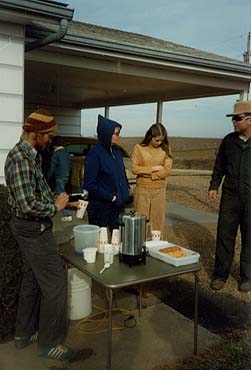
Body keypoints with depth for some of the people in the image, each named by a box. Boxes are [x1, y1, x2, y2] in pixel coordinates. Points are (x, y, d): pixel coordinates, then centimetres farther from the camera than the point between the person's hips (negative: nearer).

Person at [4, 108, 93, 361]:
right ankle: (50, 343, 11)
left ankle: (25, 333, 33)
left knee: (32, 278, 19)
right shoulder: (20, 158, -23)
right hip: (33, 229, -10)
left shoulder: (30, 155, 9)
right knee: (55, 282, -3)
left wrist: (61, 202, 8)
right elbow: (28, 205, -27)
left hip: (31, 227, 10)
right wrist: (55, 208, -13)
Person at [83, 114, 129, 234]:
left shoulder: (117, 151, 7)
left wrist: (125, 190, 7)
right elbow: (89, 184, -17)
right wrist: (110, 197, -15)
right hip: (100, 207, -6)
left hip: (118, 206, 6)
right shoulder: (95, 154, -14)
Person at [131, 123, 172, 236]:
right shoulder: (139, 148, -1)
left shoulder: (165, 149, 2)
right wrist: (154, 168, -12)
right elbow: (134, 168, -9)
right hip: (142, 190, -1)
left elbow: (167, 171, -7)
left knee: (158, 222, 6)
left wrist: (145, 173, -10)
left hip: (159, 190, 1)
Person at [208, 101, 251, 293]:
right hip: (230, 196, 3)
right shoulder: (229, 140, 6)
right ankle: (220, 275, 18)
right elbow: (219, 166, 13)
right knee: (224, 235, 5)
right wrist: (214, 186, 8)